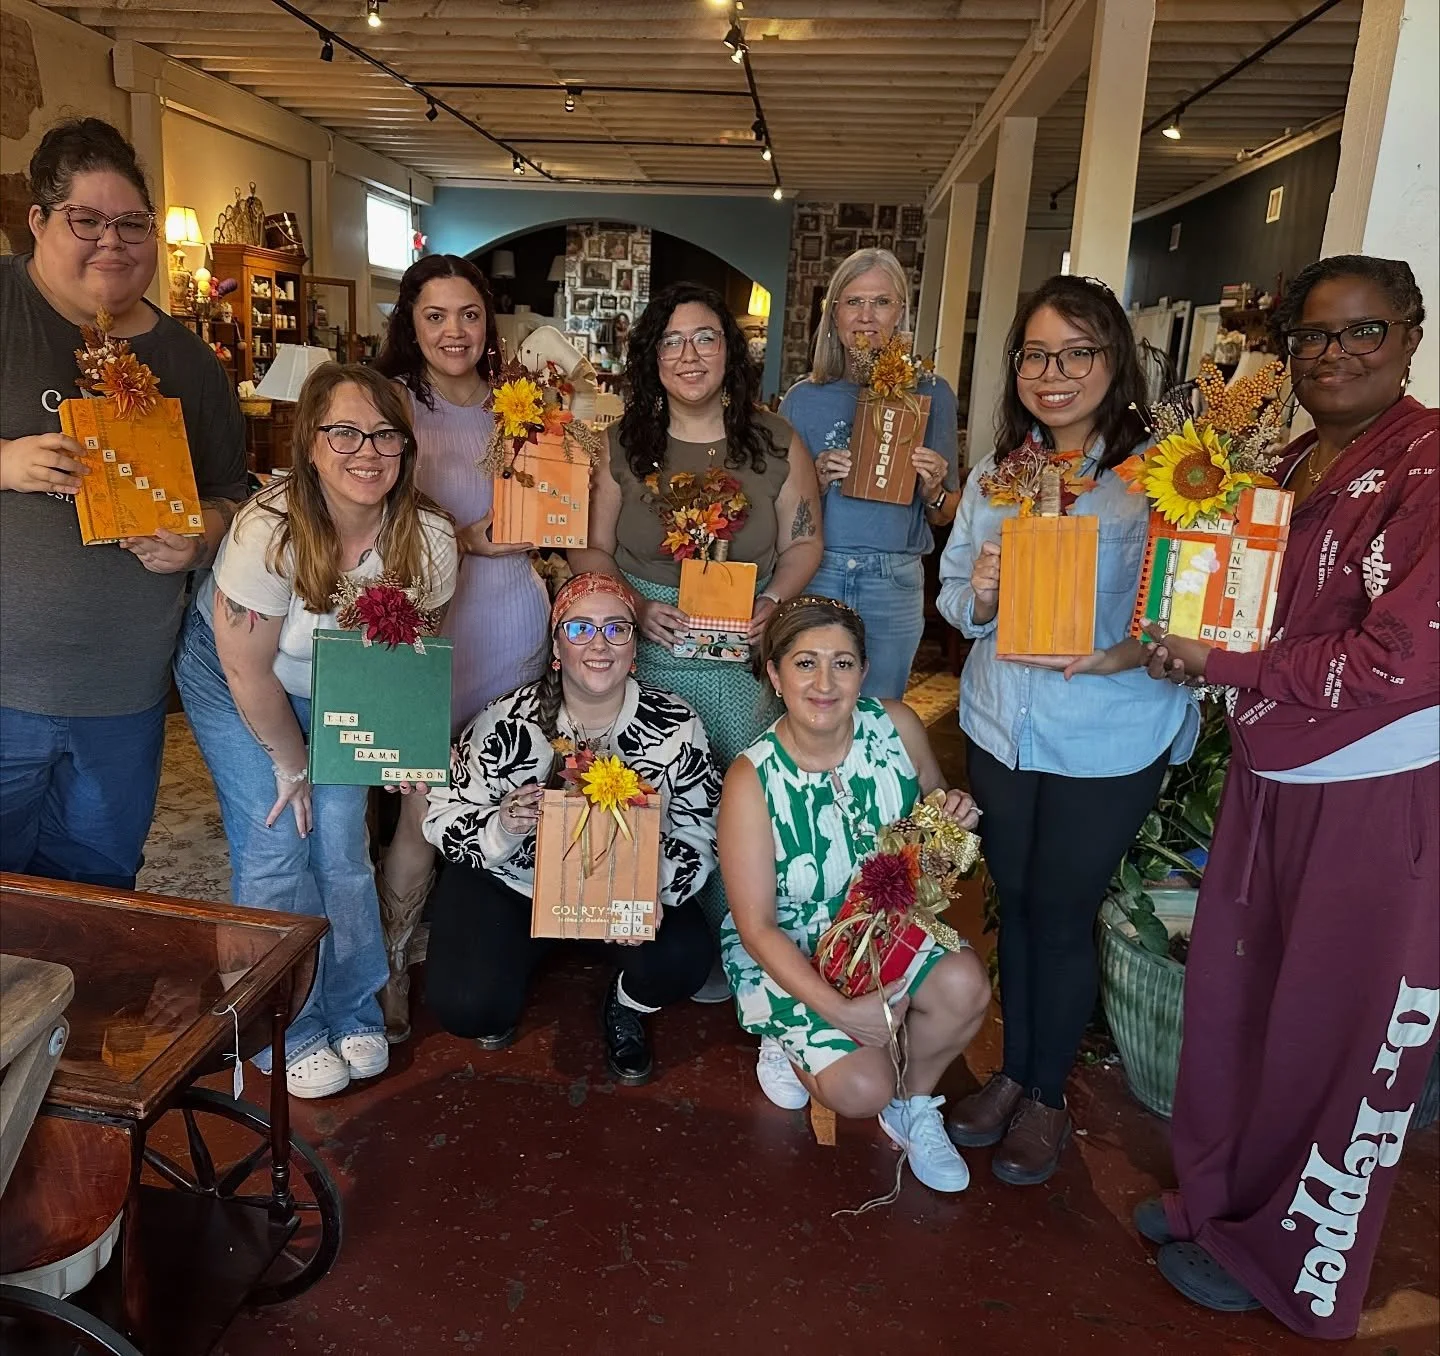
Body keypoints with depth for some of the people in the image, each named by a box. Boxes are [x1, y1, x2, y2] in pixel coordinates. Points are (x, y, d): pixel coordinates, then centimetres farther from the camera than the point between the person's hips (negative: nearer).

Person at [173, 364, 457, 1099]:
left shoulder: (429, 537, -24)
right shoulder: (268, 530, -34)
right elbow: (249, 670, -22)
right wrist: (290, 765, -12)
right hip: (231, 677, -3)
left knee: (341, 843, -2)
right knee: (276, 843, -8)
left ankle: (352, 1014, 20)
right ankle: (288, 1033, 11)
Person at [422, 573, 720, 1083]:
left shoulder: (676, 726, -12)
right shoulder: (507, 723, -16)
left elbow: (698, 835, -7)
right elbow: (444, 819, -10)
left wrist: (654, 893, -25)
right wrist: (501, 830, -32)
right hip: (512, 885, -1)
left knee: (683, 959, -26)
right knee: (464, 1007, -21)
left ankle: (625, 1009, 13)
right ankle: (507, 974, 19)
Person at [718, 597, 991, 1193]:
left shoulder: (897, 726, -14)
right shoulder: (752, 779, -23)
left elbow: (935, 806, 8)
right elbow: (757, 927, -18)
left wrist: (957, 814, -17)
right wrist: (839, 1009, -26)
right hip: (789, 949, -3)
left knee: (963, 985, -25)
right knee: (862, 1090, -20)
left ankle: (914, 1106, 7)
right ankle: (789, 1041, 17)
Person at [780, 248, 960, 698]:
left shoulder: (930, 393, 2)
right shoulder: (804, 398, 2)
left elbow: (945, 515, 8)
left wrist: (933, 490, -13)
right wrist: (818, 480, -11)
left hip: (894, 583, 0)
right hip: (813, 576, 0)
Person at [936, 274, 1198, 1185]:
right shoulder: (995, 473, 5)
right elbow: (954, 591, 7)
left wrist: (1123, 653, -31)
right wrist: (979, 597, -15)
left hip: (1108, 742, -4)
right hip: (1002, 727, 5)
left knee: (1062, 914, 8)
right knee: (1014, 901, 17)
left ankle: (1048, 1096, 32)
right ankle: (1015, 1071, 38)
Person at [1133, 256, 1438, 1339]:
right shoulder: (1293, 466, 9)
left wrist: (1222, 667, -16)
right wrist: (1188, 638, -2)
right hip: (1269, 782, 7)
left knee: (1333, 1035, 10)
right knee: (1232, 996, 17)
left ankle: (1287, 1256, 32)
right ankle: (1220, 1195, 40)